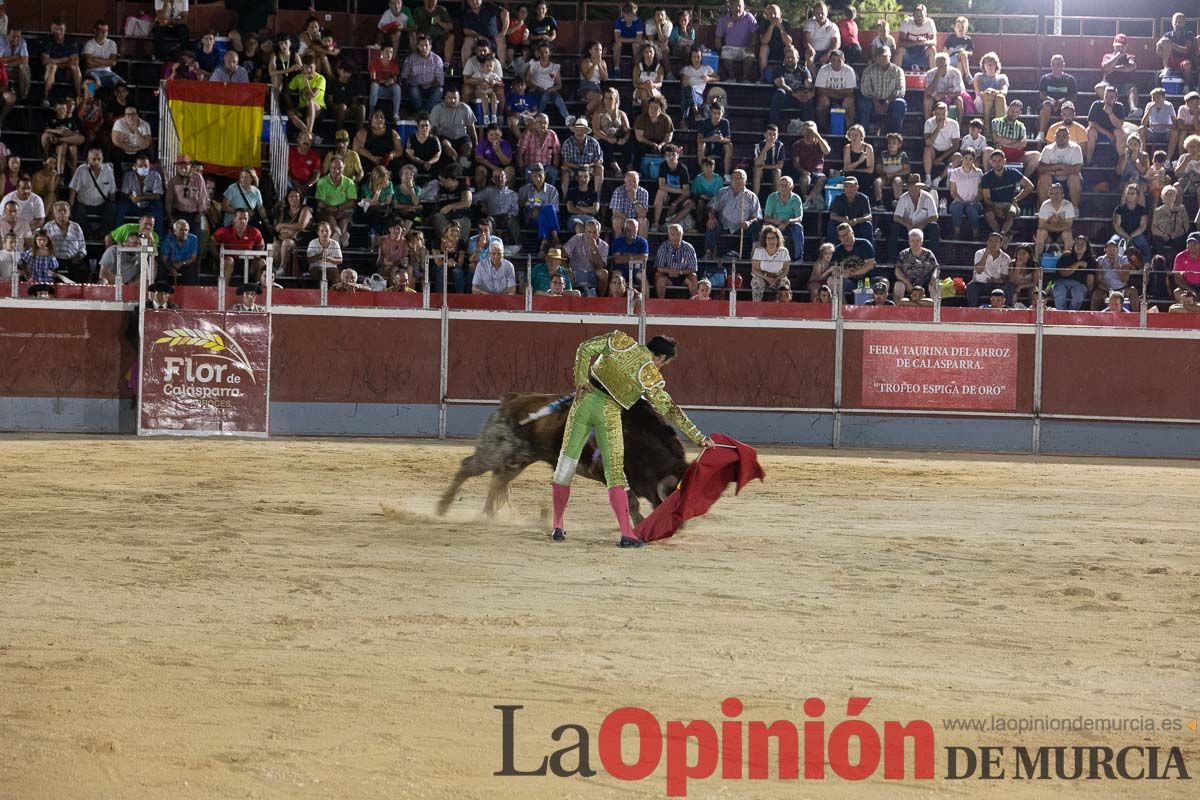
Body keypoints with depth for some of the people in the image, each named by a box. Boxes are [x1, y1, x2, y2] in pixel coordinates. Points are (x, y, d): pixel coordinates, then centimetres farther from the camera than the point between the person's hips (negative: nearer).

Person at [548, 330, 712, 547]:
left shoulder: (621, 340, 4)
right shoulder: (651, 376, -4)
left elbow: (585, 348, 3)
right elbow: (670, 411, -2)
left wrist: (580, 381, 3)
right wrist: (699, 438, 3)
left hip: (585, 399, 3)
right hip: (608, 413, -3)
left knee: (566, 464, 11)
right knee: (615, 472, -1)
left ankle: (558, 527, 16)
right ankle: (626, 534, -11)